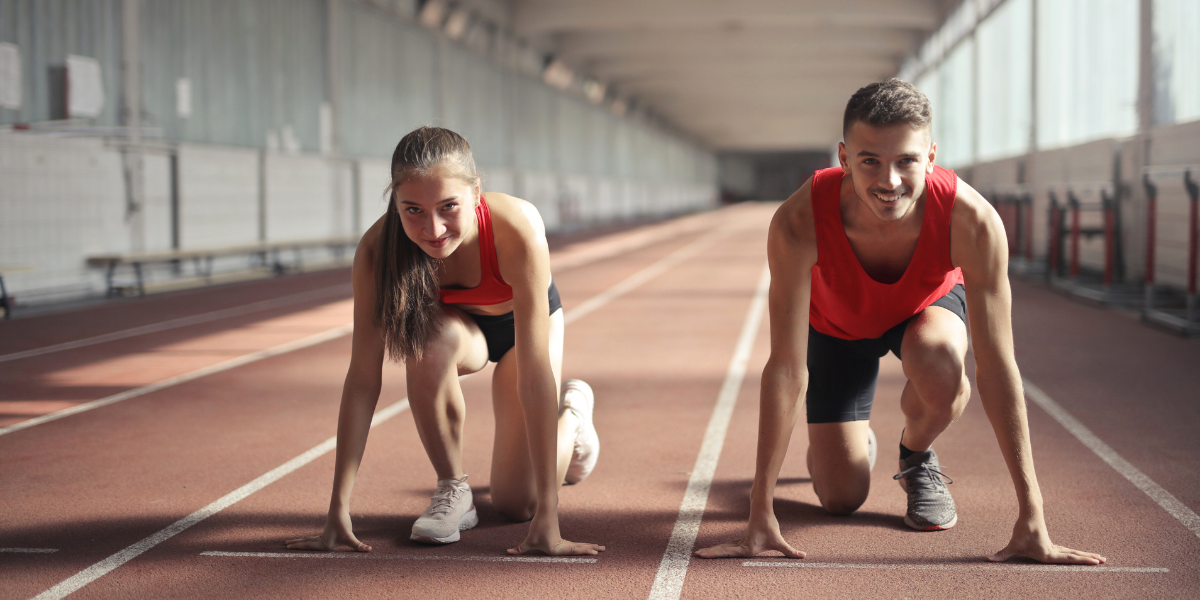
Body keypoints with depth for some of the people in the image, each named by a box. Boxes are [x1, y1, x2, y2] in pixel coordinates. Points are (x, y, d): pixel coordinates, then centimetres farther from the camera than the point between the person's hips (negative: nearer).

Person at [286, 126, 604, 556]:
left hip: (520, 322, -1)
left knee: (516, 503, -3)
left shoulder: (517, 228, -42)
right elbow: (363, 377, -32)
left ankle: (573, 410, 29)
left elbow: (535, 374, -42)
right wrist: (338, 510, -35)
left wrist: (547, 518, -43)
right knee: (429, 340, -36)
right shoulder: (378, 248, -35)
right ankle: (451, 489, -12)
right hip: (457, 324, 1)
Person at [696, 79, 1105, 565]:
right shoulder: (798, 224, -41)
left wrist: (1031, 518, -37)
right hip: (837, 323, 0)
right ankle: (853, 442, 34)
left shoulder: (972, 221, -41)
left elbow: (996, 367, -36)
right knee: (841, 498, -5)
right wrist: (760, 515, -37)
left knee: (940, 363, -37)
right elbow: (786, 368, -37)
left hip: (929, 304, 0)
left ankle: (917, 456, -1)